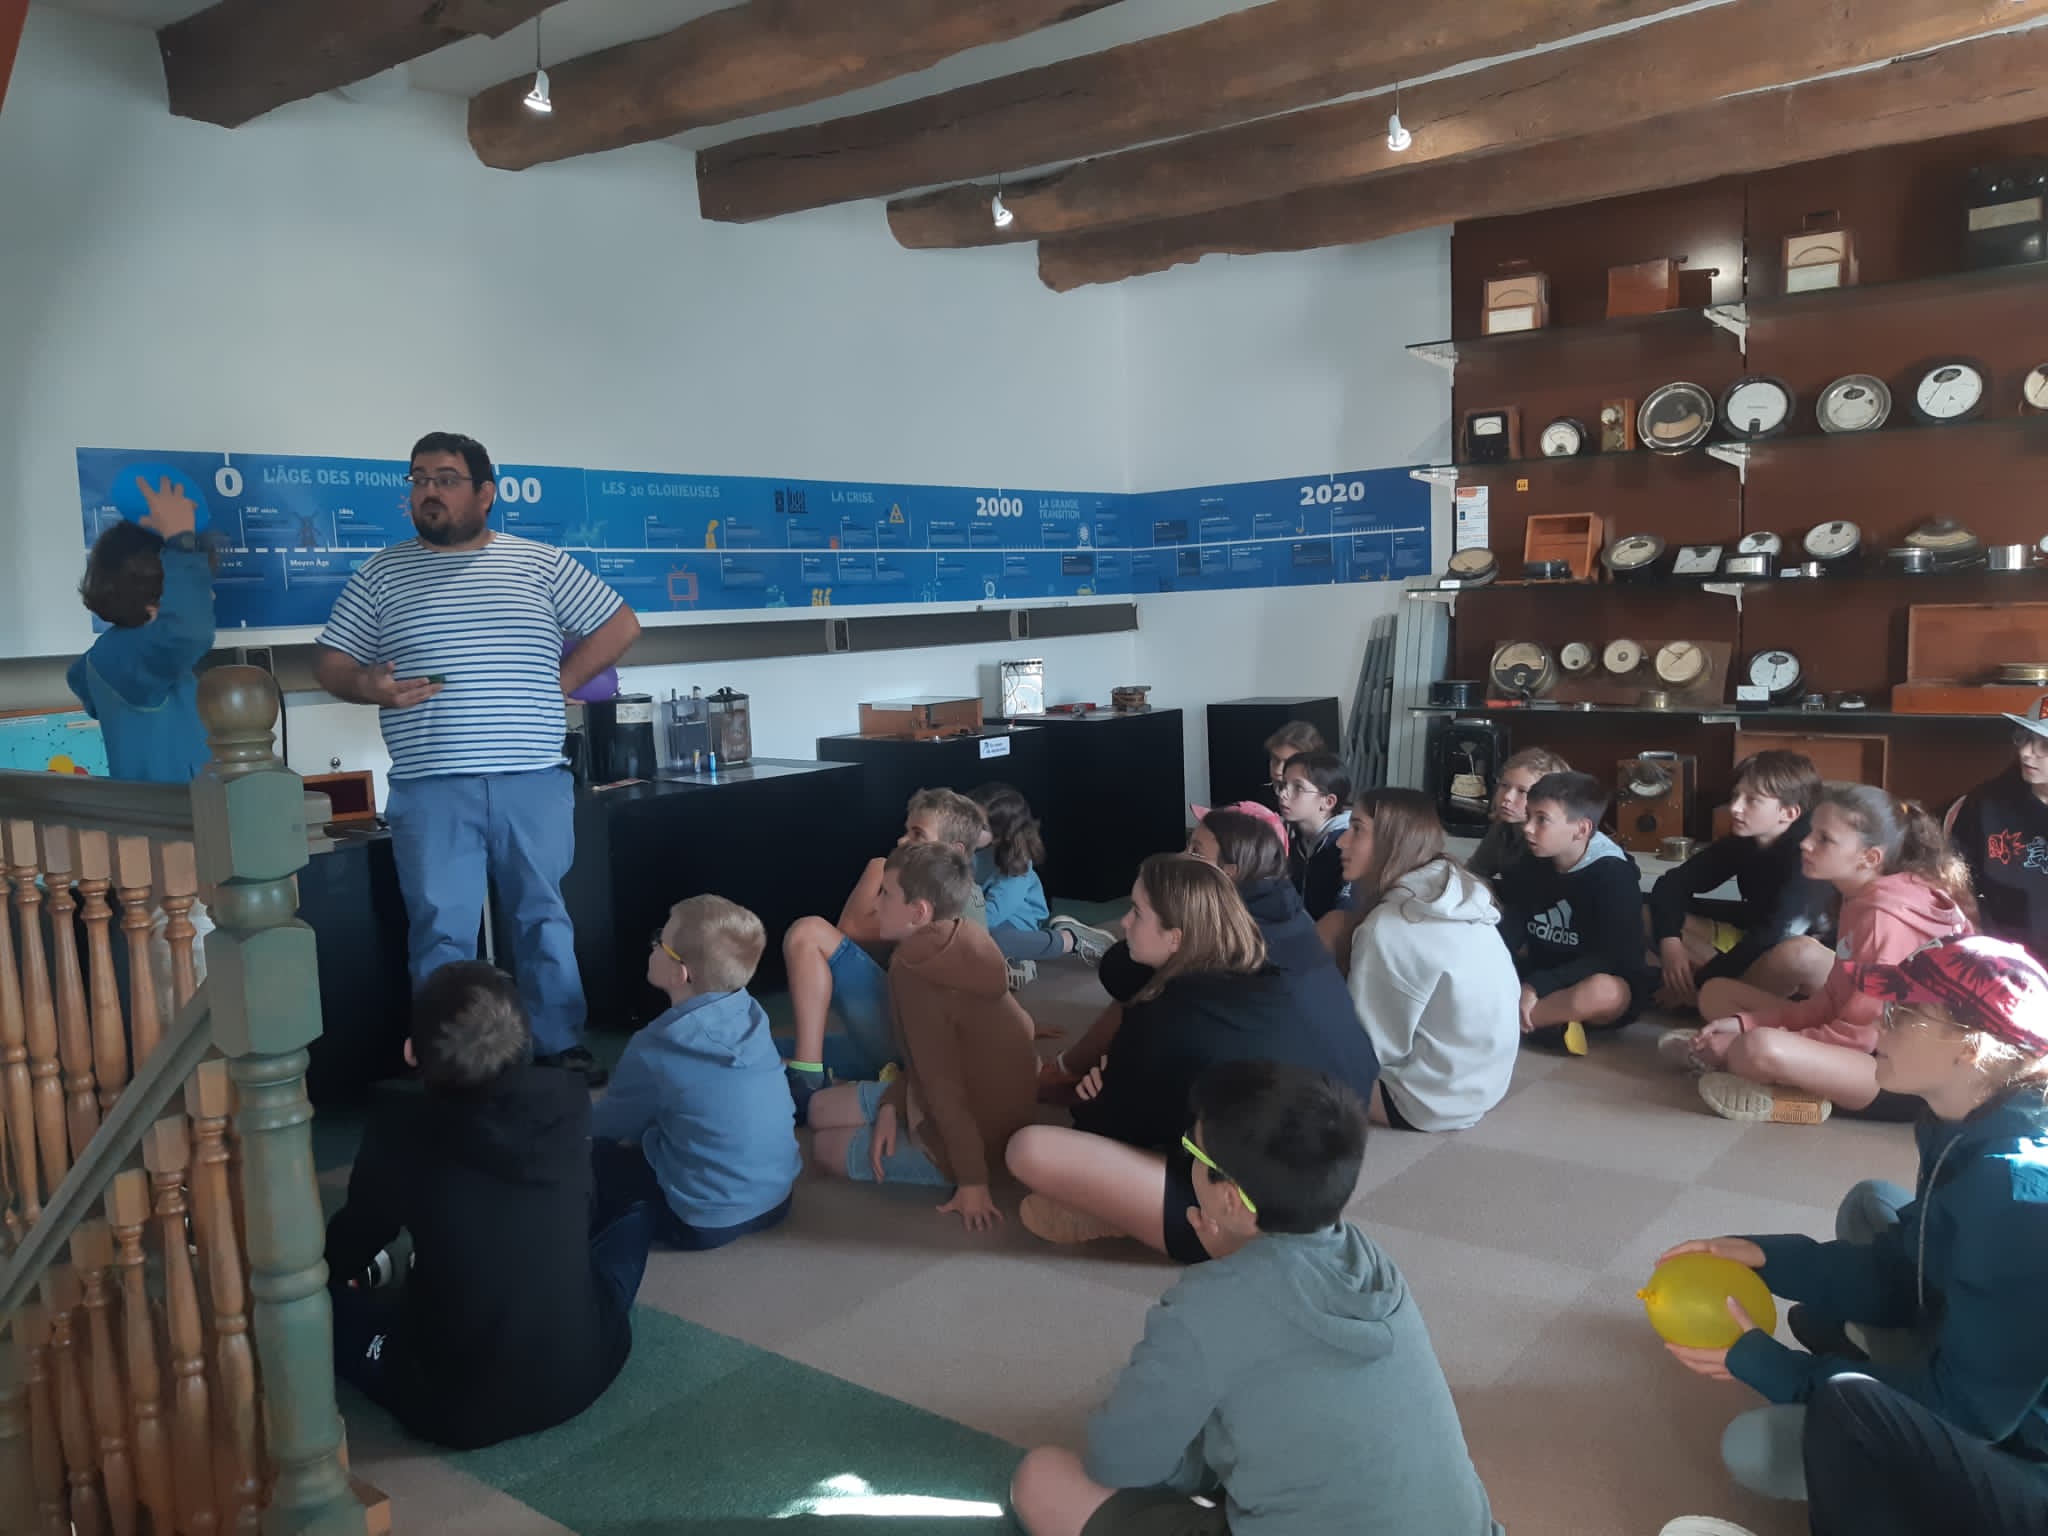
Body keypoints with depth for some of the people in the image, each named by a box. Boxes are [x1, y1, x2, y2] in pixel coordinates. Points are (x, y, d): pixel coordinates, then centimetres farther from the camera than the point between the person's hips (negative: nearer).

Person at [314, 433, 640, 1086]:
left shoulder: (540, 563, 6)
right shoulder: (382, 573, 8)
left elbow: (620, 624, 9)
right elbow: (330, 662, 9)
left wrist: (560, 682, 1)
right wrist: (369, 686, -13)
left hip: (533, 781, 0)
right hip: (430, 789, 0)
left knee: (544, 920, 10)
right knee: (443, 934, 3)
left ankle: (563, 1047, 21)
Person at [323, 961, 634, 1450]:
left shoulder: (398, 1132, -17)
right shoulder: (568, 1102, -11)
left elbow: (358, 1235, 4)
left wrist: (331, 1273, 28)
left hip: (457, 1409, -2)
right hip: (583, 1374, 2)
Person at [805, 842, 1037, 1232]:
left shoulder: (915, 973, -28)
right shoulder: (965, 942, -1)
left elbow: (944, 1085, -27)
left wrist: (972, 1182, -23)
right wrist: (892, 1104, 0)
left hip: (977, 1136, -9)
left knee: (825, 1147, 10)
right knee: (822, 1109, 14)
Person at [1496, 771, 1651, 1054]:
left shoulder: (1614, 876, -15)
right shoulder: (1530, 867, 2)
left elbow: (1610, 958, -23)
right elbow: (1507, 937, -3)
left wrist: (1536, 987, -32)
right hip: (1539, 981, 6)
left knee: (1605, 991, -40)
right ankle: (1549, 1022, -25)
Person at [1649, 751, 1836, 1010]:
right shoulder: (1741, 840, -7)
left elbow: (1775, 935, -36)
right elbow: (1672, 884, -5)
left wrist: (1698, 983, -32)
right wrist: (1669, 941, -25)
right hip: (1754, 947, 6)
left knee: (1800, 954, -42)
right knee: (1650, 919, -7)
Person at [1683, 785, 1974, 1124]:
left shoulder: (1886, 918, -20)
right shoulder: (1861, 901, 10)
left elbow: (1859, 1035, -21)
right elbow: (1831, 1003, 7)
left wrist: (1750, 1040, -17)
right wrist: (1744, 1023, -5)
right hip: (1863, 1049, 10)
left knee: (1760, 1049, -37)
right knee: (1717, 993, 10)